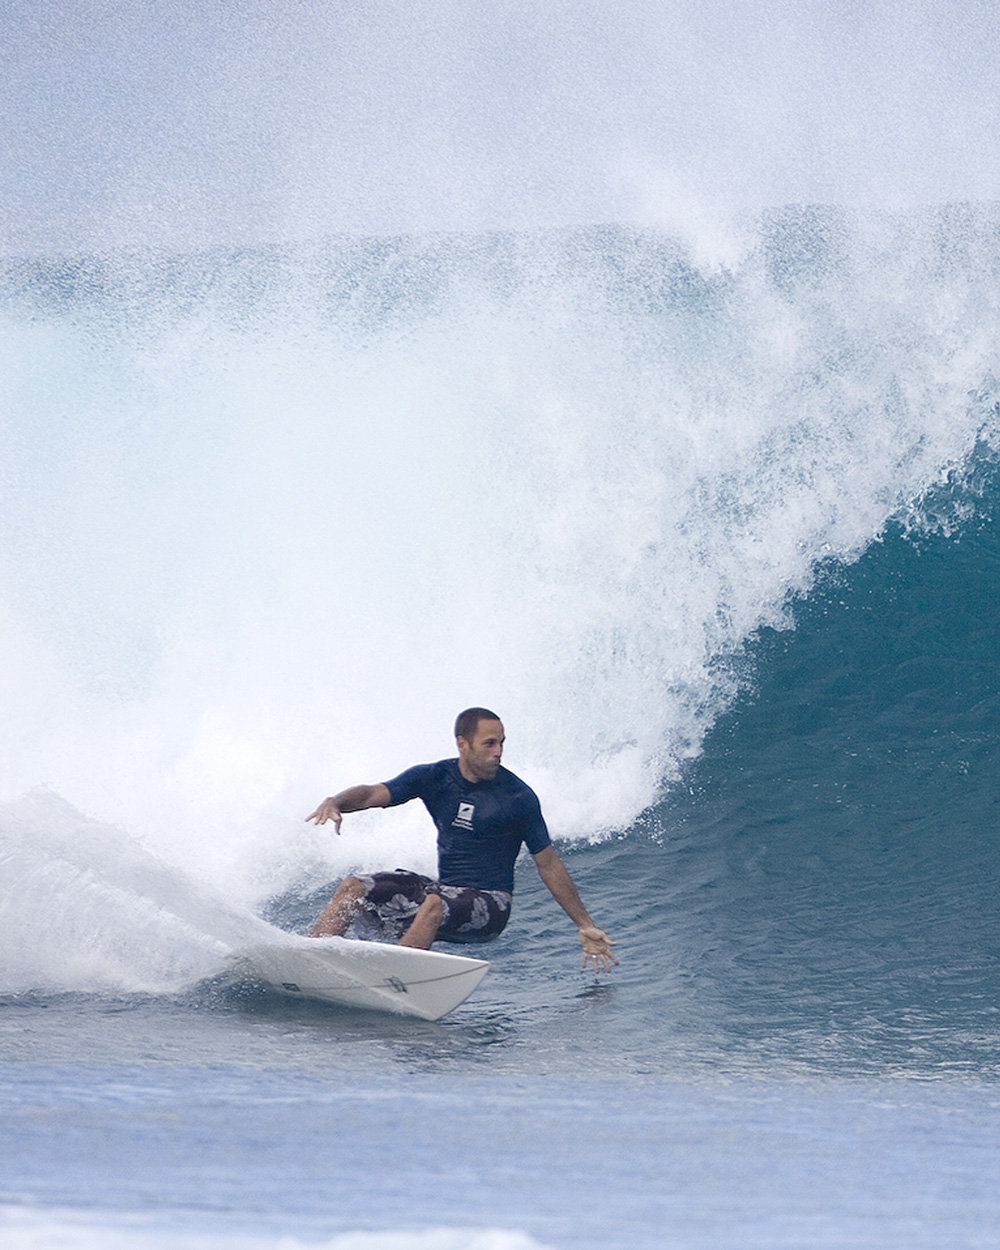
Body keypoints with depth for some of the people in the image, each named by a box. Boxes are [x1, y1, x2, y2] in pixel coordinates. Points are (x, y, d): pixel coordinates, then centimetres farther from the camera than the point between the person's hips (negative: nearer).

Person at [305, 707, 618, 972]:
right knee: (352, 888, -9)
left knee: (434, 905, -37)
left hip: (489, 906, -5)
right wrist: (335, 802, -30)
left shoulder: (518, 797, -9)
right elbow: (372, 794, -6)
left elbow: (549, 866, -2)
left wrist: (586, 926, -1)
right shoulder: (434, 778, 1)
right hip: (444, 891, 5)